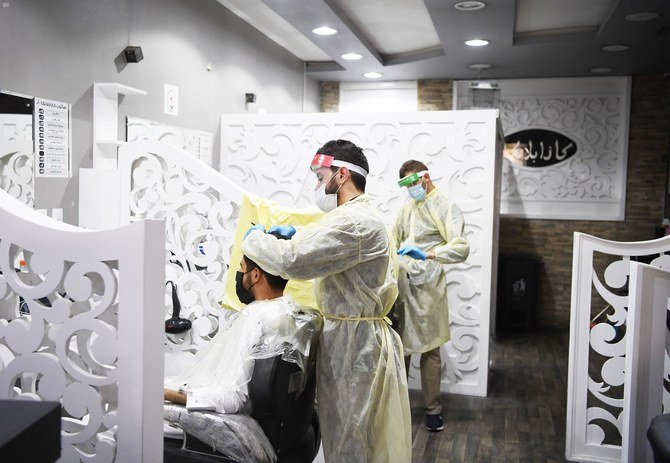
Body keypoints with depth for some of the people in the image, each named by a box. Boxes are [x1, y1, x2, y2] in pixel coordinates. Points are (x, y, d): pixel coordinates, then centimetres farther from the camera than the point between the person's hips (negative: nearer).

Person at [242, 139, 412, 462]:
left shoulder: (354, 220, -20)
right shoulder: (363, 216, 16)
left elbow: (293, 261, -26)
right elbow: (334, 251, 31)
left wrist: (254, 238, -8)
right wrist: (299, 236, 15)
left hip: (353, 342, -10)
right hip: (357, 338, 10)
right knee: (348, 435, 18)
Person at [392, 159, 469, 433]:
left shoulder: (446, 208, -4)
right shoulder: (407, 208, 18)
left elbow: (462, 248, -16)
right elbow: (395, 239, 28)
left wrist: (428, 254, -29)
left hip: (427, 287, -5)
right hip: (401, 285, 5)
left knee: (429, 350, 1)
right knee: (399, 346, 10)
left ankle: (433, 409, 12)